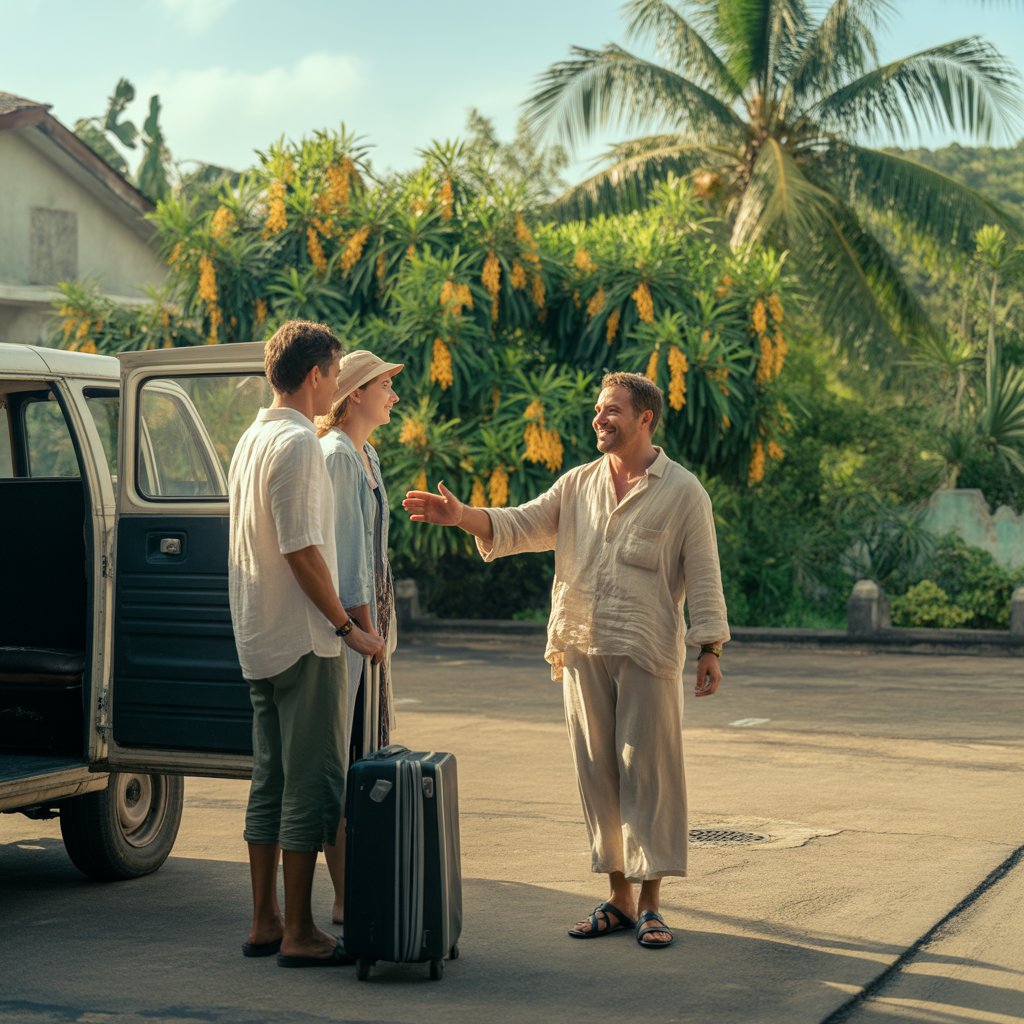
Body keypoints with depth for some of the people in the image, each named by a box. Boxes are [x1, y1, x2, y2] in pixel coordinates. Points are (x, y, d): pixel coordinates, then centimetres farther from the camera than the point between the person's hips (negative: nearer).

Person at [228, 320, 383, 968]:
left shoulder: (252, 439, 15)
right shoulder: (297, 442, -14)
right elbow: (302, 550, -20)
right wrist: (347, 626, -13)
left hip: (259, 640, 10)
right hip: (303, 639, -10)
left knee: (271, 781, 12)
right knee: (312, 783, -5)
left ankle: (264, 922, 17)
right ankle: (298, 933, -3)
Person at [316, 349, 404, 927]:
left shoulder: (365, 455, 17)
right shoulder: (336, 456, -13)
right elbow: (345, 553, -18)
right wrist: (367, 631, -20)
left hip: (369, 618, 10)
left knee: (367, 755, 12)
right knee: (344, 760, -7)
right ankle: (346, 898, -4)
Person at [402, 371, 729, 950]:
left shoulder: (683, 491, 0)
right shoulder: (578, 485, 13)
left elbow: (703, 575, -3)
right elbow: (521, 526, 6)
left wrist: (710, 647, -9)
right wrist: (461, 515, -10)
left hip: (649, 653, -5)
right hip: (583, 650, 5)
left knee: (649, 773, -2)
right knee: (598, 773, 8)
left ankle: (651, 902, 5)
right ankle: (619, 897, 17)